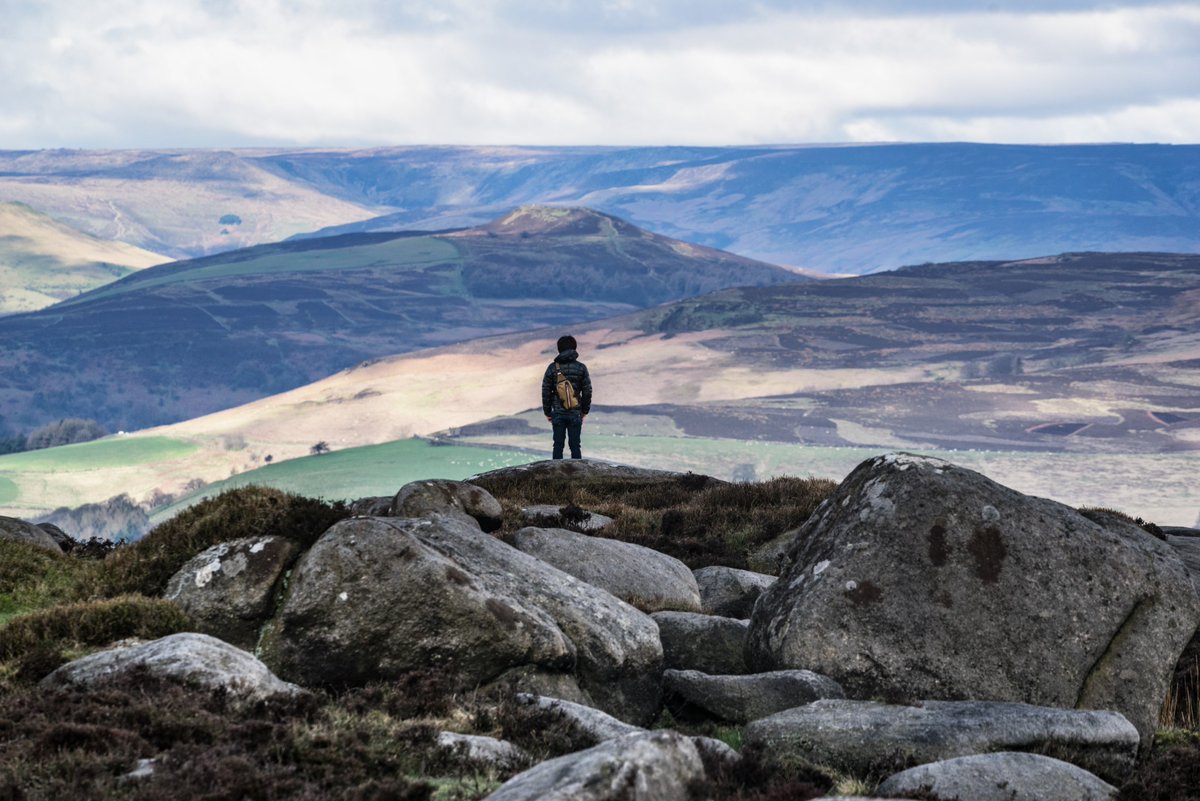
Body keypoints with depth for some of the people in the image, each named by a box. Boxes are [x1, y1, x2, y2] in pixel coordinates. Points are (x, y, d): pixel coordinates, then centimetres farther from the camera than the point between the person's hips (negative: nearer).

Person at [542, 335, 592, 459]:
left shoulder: (553, 367, -4)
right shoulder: (581, 367, -4)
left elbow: (546, 392, -1)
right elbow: (587, 391, -1)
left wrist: (547, 412, 9)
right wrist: (585, 410, 12)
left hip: (558, 413, 0)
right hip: (575, 414, 0)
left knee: (558, 445, 6)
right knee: (575, 445, 4)